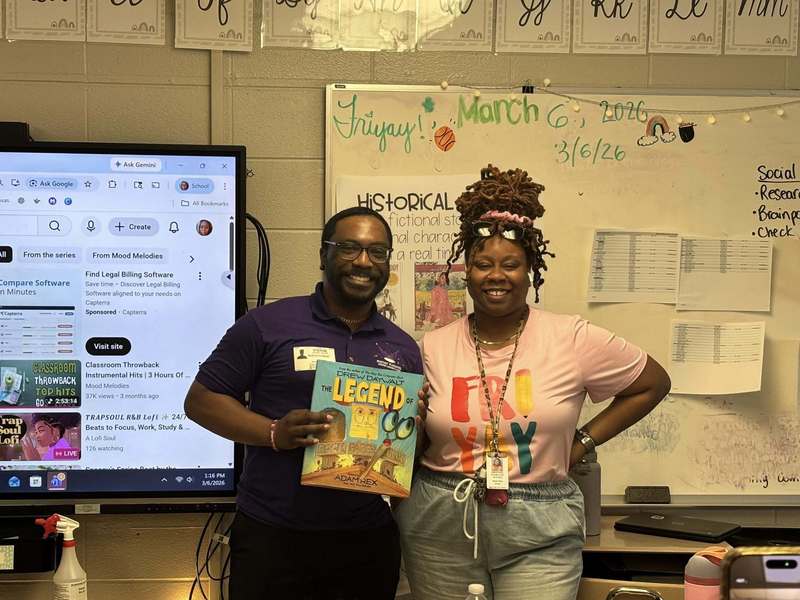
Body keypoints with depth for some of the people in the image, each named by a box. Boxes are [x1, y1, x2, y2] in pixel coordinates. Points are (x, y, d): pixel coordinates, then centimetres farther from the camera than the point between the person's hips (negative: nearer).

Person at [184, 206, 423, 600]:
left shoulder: (403, 348, 10)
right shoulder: (268, 325, -4)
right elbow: (201, 400, -4)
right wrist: (273, 433, -18)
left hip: (370, 540, 4)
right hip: (272, 538, -4)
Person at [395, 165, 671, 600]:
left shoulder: (573, 339, -4)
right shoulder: (434, 347, 2)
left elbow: (653, 384, 7)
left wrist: (584, 441, 2)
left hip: (539, 531, -1)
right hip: (441, 527, 2)